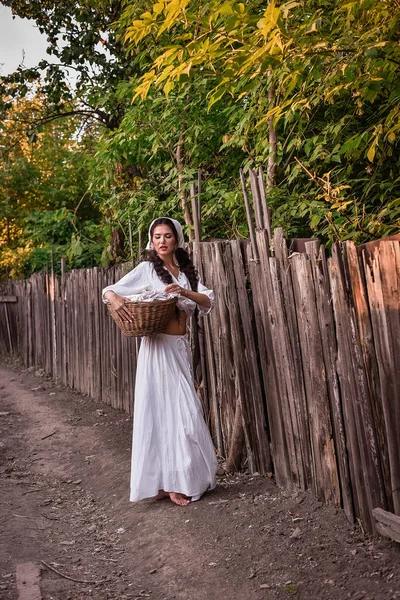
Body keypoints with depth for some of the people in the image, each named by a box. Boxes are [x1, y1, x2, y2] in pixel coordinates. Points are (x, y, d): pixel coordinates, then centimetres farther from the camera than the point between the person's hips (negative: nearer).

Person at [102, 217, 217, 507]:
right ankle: (170, 482, 6)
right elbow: (109, 290, -7)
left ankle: (173, 480, 21)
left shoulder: (187, 271, 13)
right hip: (158, 346, -6)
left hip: (181, 347, 6)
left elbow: (208, 301, 3)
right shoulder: (147, 269, -2)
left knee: (181, 410, 9)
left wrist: (185, 292, -15)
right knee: (165, 409, -5)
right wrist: (115, 300, -30)